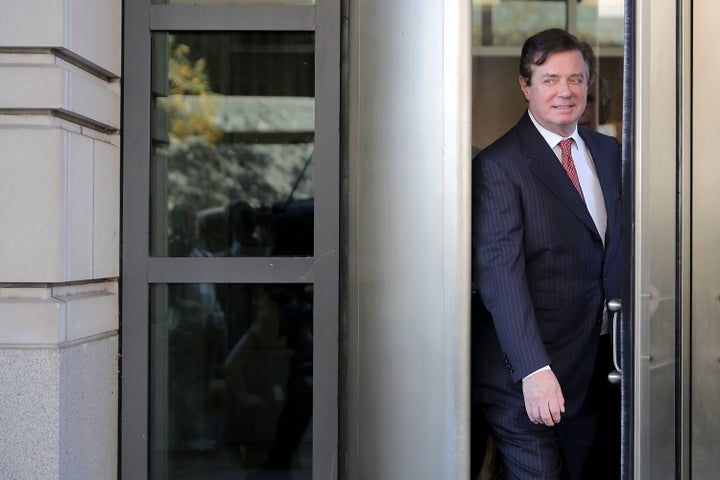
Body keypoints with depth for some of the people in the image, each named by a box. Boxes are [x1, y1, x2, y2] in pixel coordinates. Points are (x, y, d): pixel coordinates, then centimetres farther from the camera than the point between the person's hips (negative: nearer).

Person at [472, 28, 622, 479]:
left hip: (593, 369, 6)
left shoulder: (609, 152, 11)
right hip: (527, 375, -6)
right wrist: (534, 370, -26)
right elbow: (499, 272, -19)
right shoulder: (498, 165, -11)